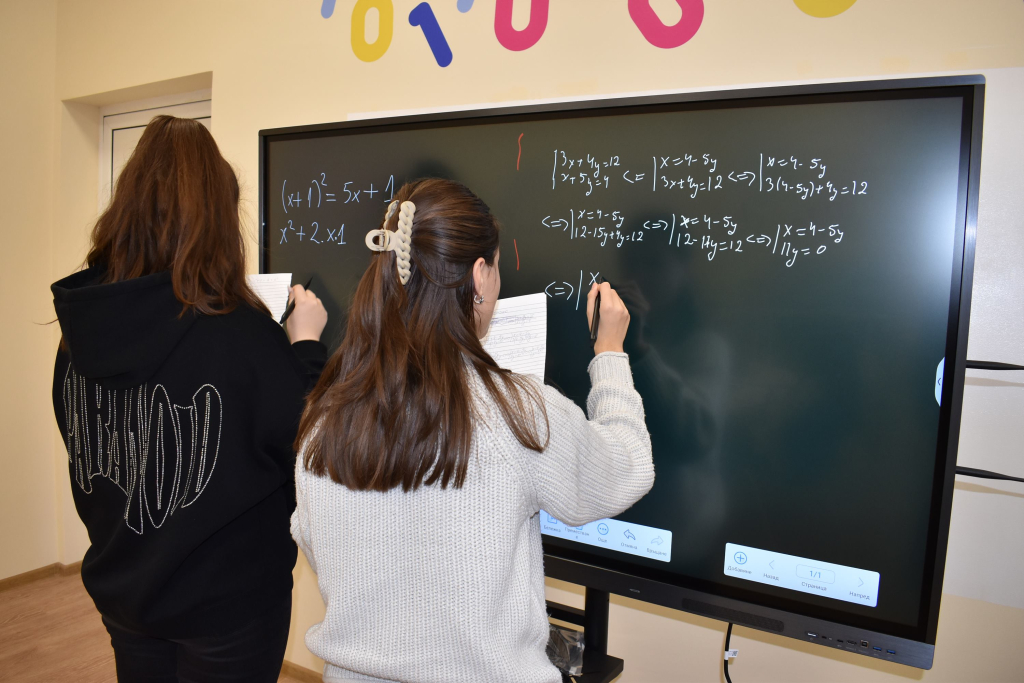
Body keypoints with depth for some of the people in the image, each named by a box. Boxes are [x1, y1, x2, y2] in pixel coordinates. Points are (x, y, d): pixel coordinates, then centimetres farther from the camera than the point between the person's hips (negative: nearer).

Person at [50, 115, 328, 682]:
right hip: (227, 601, -5)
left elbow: (84, 448, 5)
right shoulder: (239, 333, -27)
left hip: (118, 587, 5)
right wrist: (305, 343, -10)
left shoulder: (81, 324, -8)